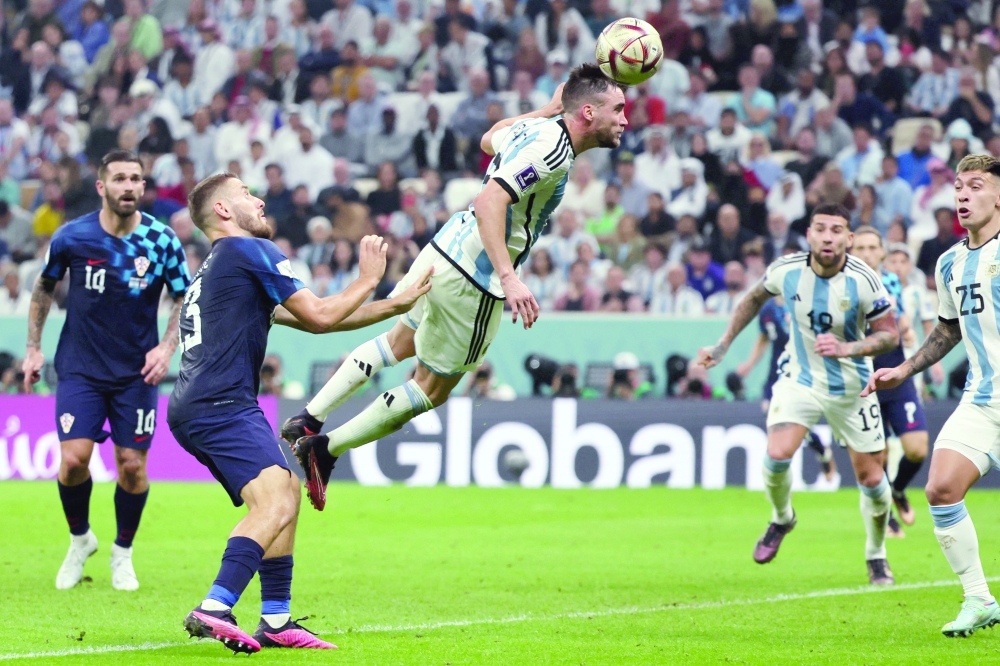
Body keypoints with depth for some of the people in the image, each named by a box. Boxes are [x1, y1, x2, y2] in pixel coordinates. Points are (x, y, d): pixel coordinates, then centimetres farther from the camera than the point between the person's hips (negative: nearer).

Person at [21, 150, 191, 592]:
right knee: (74, 458, -12)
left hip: (136, 372, 0)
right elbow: (45, 287, 10)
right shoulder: (71, 237, -8)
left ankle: (123, 553, 21)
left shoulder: (161, 240, -8)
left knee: (132, 466, -2)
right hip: (80, 368, 0)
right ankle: (79, 540, 15)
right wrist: (33, 347, 8)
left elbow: (185, 298, 3)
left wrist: (167, 347, -11)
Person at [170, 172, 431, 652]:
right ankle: (214, 610, -37)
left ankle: (276, 621, 15)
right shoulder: (251, 251, -1)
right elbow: (320, 315, -2)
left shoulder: (213, 270, 30)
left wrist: (397, 305, 29)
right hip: (221, 406, -10)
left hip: (192, 412, 10)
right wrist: (369, 279, 15)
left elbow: (313, 321, 30)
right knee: (274, 502, -24)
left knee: (287, 491, 19)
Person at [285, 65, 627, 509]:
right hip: (472, 282, -9)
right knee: (432, 390, 8)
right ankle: (325, 448, 12)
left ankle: (308, 419, 30)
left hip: (442, 254, 9)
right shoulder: (553, 148, -22)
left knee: (398, 343, 30)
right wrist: (508, 277, -39)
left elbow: (490, 139, 29)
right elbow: (489, 202, -32)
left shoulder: (537, 127, 5)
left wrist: (550, 108, 28)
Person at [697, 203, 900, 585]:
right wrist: (722, 346, 9)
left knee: (871, 478, 2)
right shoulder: (786, 271, -13)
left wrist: (846, 349, -30)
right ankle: (781, 519, 11)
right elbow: (755, 299, 8)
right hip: (800, 379, 1)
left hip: (851, 388, -1)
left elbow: (890, 334, -13)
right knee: (777, 455, -22)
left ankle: (876, 555, 29)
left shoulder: (863, 281, -20)